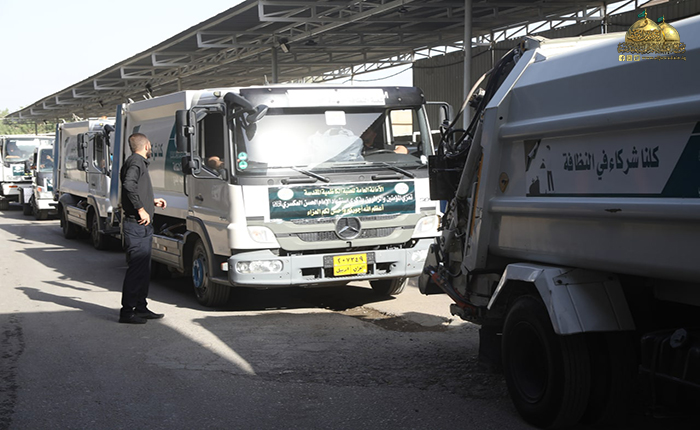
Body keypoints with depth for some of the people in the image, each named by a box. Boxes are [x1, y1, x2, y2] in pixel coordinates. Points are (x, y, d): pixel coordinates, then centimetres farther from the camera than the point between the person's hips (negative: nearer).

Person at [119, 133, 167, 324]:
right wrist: (141, 209, -25)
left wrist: (153, 202, 29)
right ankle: (127, 311, -6)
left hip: (143, 227, 11)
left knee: (144, 268, 14)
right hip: (137, 225, -11)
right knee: (137, 268, -9)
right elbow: (129, 185, -28)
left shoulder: (139, 162, 21)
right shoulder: (136, 162, -11)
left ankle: (141, 308, 22)